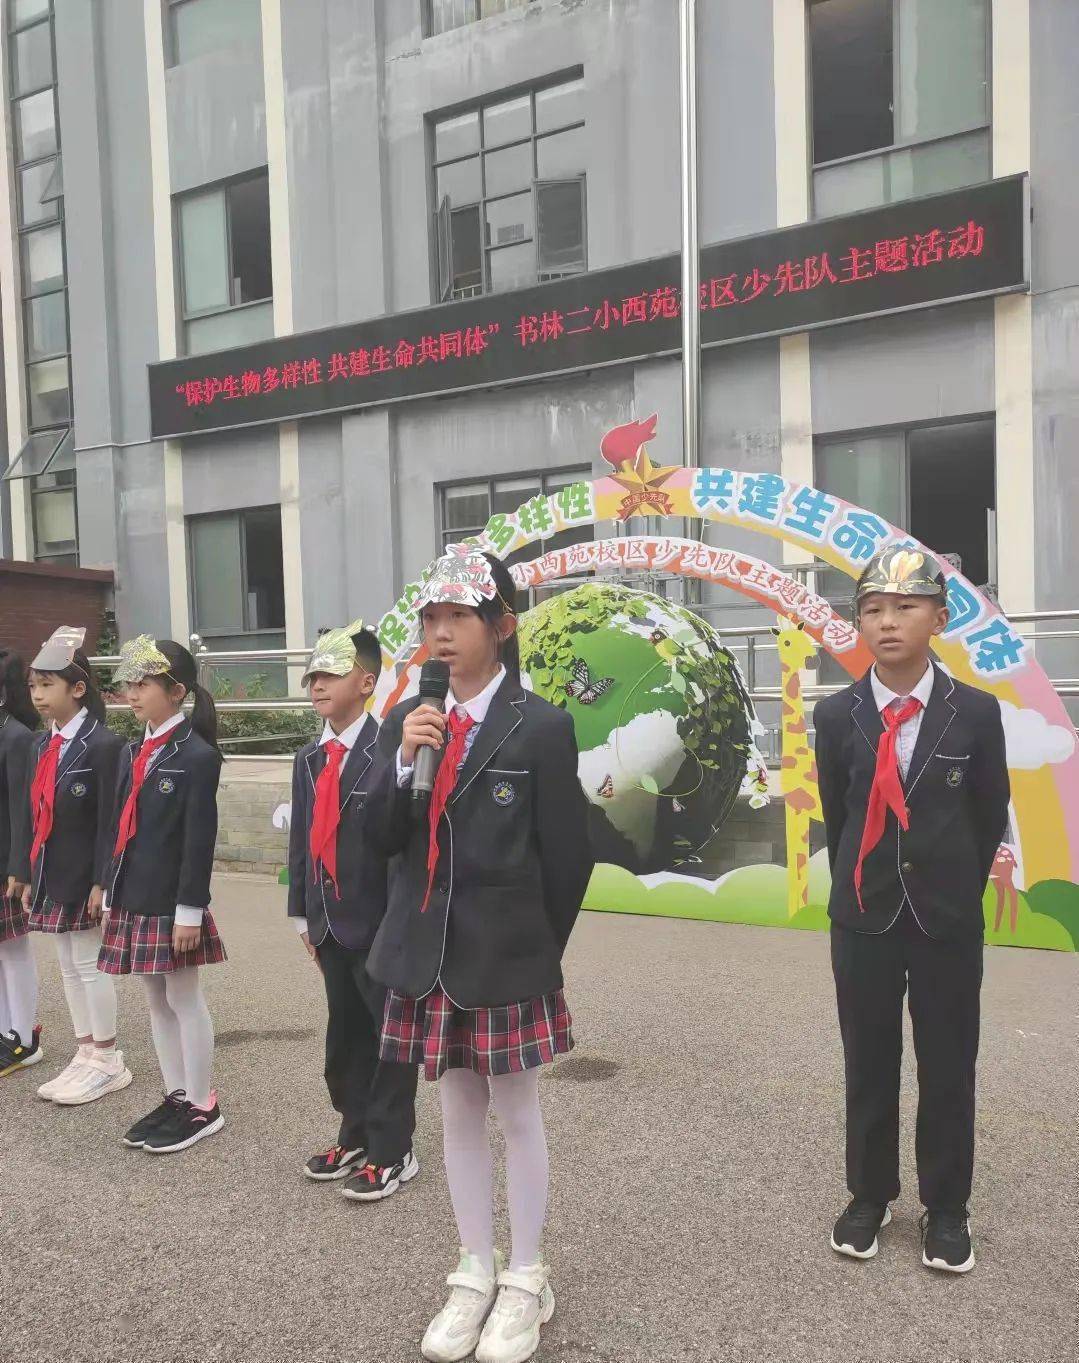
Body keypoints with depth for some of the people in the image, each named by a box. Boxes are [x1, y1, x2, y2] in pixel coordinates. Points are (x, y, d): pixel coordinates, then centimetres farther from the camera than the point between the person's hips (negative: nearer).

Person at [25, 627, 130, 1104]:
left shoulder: (103, 745, -15)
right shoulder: (41, 746, 9)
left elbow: (109, 821, -17)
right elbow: (38, 815, 12)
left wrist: (101, 883, -18)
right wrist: (31, 877, 11)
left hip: (85, 879, -8)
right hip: (51, 876, 8)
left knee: (89, 966, 2)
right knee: (68, 967, 15)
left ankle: (107, 1063, 18)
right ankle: (86, 1055, 28)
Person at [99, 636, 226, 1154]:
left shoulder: (197, 756, -14)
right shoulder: (131, 753, 10)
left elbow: (200, 840, -16)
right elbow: (120, 827, 13)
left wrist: (189, 911, -17)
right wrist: (110, 895, 12)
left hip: (172, 905, -8)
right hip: (134, 901, 8)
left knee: (184, 1000, 4)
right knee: (156, 1001, 16)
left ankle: (202, 1108, 18)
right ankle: (175, 1097, 29)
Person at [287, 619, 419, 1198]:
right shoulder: (308, 758, 9)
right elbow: (301, 838, 12)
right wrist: (304, 914, 11)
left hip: (381, 923, -7)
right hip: (330, 925, 8)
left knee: (391, 1037, 7)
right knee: (346, 1035, 20)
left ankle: (392, 1151, 22)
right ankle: (355, 1137, 37)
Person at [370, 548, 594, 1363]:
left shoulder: (541, 727, -12)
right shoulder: (407, 720, 3)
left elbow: (567, 858, -8)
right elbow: (389, 841, 1)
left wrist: (534, 950, 2)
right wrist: (404, 762, -16)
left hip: (507, 956, -4)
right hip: (428, 953, 5)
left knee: (517, 1114, 11)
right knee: (459, 1115, 17)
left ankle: (526, 1281, 32)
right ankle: (476, 1273, 36)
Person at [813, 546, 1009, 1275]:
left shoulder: (976, 711, -7)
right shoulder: (836, 714, -5)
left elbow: (991, 815, 4)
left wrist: (961, 892, 11)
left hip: (950, 920, 0)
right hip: (863, 917, 1)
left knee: (949, 1069, 11)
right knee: (868, 1066, 13)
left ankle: (947, 1208, 30)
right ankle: (871, 1195, 32)